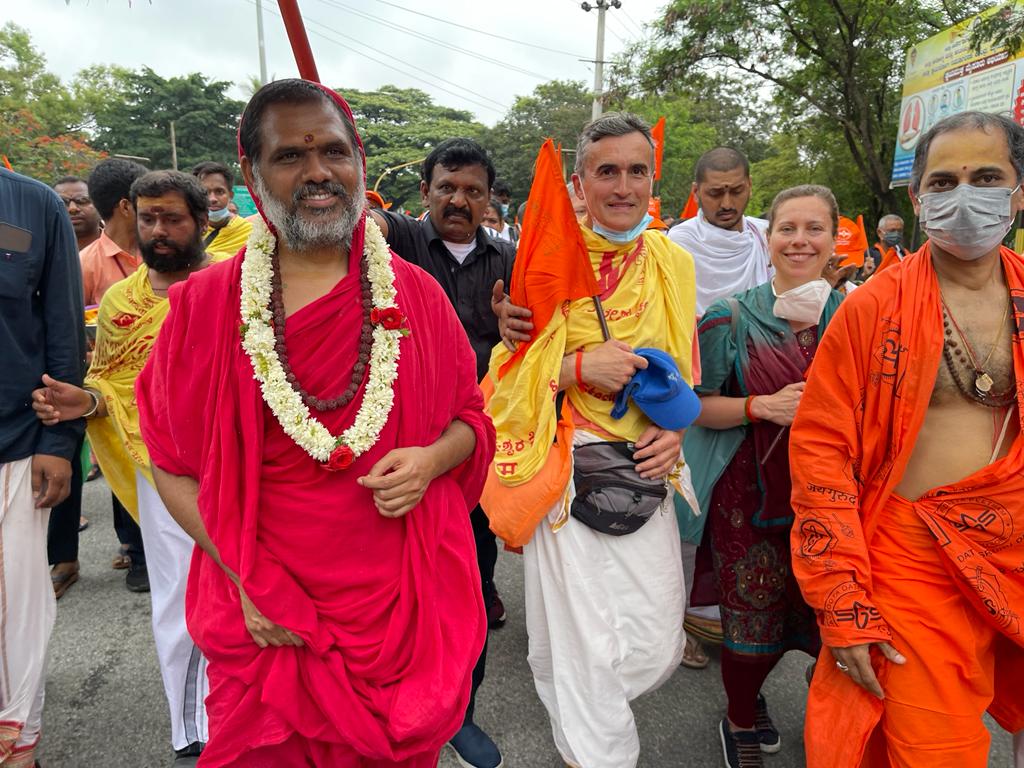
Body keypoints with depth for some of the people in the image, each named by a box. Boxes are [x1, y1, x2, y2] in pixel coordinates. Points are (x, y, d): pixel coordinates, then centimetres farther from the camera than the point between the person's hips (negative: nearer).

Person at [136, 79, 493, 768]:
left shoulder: (418, 295, -1)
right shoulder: (203, 305, -4)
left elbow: (472, 419, 7)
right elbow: (174, 465, 0)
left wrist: (432, 459, -14)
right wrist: (245, 579, -9)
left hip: (406, 607, 1)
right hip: (266, 623, 0)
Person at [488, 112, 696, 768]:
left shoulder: (673, 263, 7)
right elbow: (508, 373, -3)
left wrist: (677, 427, -2)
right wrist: (578, 367, -19)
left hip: (646, 471, 4)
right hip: (566, 470, -4)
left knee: (658, 648, 10)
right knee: (587, 651, 2)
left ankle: (581, 707, 43)